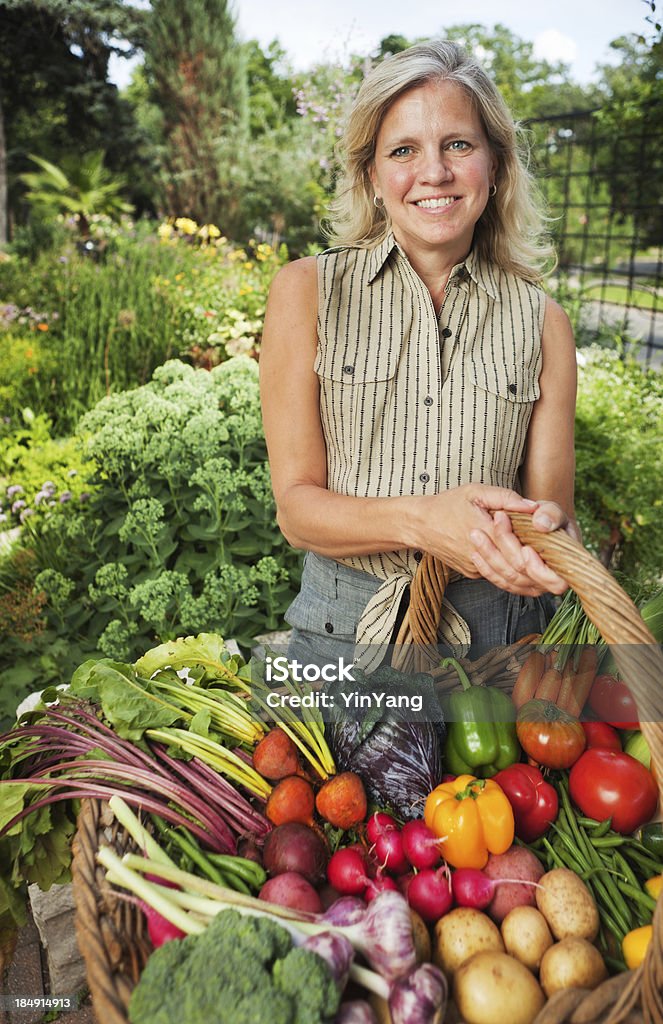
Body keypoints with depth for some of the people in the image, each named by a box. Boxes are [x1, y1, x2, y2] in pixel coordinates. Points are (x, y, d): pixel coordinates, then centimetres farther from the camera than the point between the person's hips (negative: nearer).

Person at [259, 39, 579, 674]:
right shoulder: (307, 292, -6)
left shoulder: (541, 323, -2)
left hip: (494, 634, 2)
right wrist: (417, 520, -27)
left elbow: (552, 505, -2)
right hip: (344, 625, -1)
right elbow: (296, 507, -9)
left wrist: (547, 536, -26)